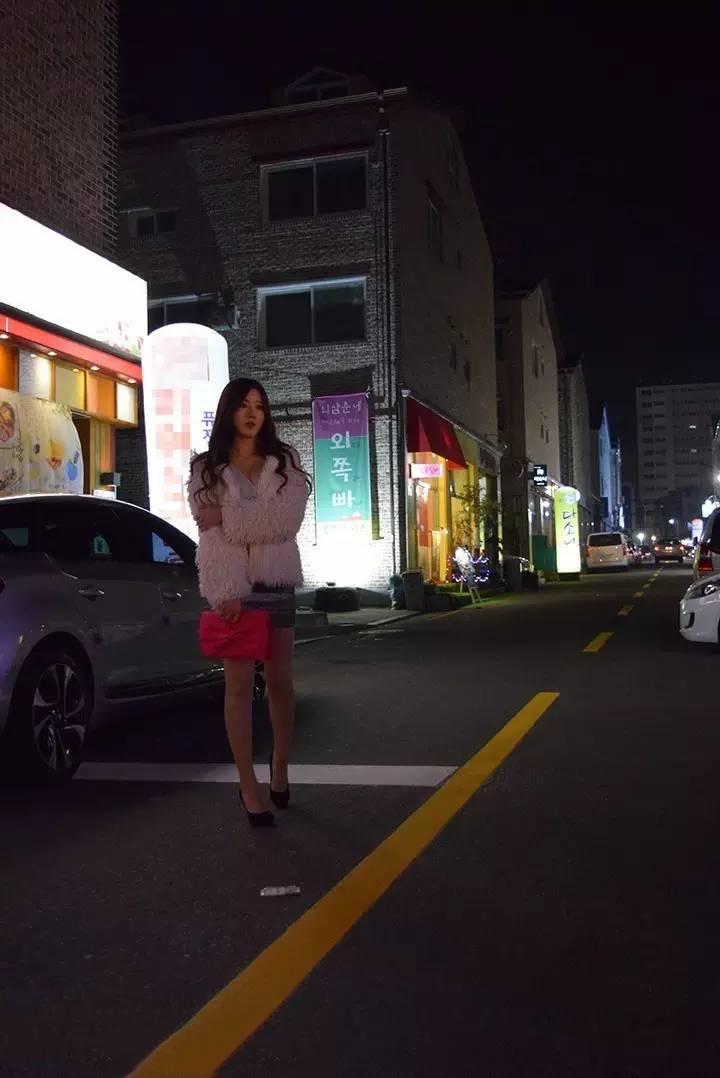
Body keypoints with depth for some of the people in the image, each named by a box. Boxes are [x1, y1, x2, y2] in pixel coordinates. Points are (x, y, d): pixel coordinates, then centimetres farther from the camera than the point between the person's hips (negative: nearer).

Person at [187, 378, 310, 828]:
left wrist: (227, 516, -16)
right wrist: (226, 592, -20)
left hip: (278, 585, 2)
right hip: (234, 586, -2)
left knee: (281, 681, 8)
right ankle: (249, 786, 1)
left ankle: (281, 770, 26)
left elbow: (288, 518, -10)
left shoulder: (285, 462, 8)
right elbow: (210, 537, -8)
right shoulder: (207, 469, 4)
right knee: (240, 683, -3)